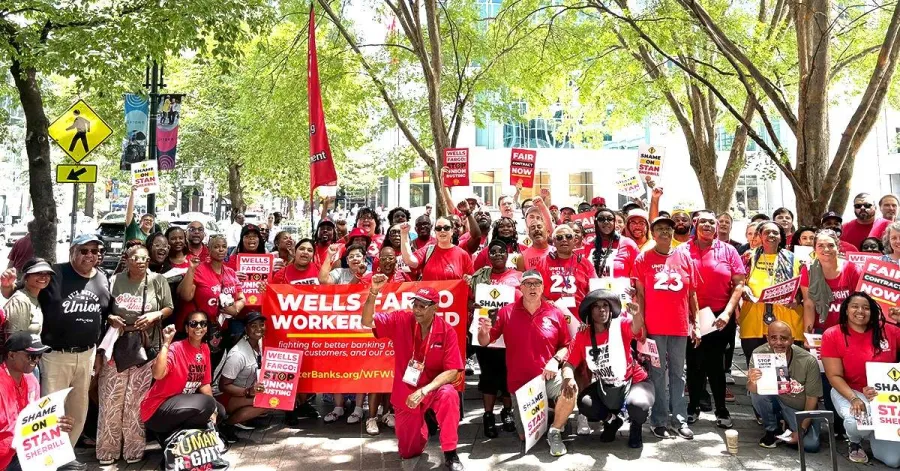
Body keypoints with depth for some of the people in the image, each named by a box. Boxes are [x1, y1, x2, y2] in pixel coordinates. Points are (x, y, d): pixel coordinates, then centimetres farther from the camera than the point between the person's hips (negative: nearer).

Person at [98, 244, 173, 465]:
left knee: (136, 401, 5)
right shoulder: (115, 280, 0)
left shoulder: (158, 281, 1)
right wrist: (109, 318, -11)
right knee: (111, 399, 2)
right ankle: (107, 450, 15)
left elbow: (169, 308, 6)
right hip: (116, 345, 0)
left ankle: (134, 449, 16)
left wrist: (155, 316, -13)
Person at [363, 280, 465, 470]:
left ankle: (450, 454, -21)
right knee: (408, 452, 9)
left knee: (449, 394, -38)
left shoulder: (447, 331, -17)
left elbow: (452, 371, -20)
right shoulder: (401, 320, -12)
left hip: (434, 389, -2)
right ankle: (420, 426, 45)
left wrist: (424, 391, -31)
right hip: (405, 393, 2)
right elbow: (367, 321, -18)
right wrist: (373, 292, -34)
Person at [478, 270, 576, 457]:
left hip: (547, 377, 0)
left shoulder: (555, 313, -2)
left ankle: (555, 432, -6)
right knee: (526, 437, 3)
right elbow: (484, 342, 1)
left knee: (570, 388, -35)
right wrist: (484, 331, -22)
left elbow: (566, 345, 5)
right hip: (520, 382, 1)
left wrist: (556, 359, -15)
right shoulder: (506, 312, -3)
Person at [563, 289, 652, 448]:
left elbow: (636, 327, -35)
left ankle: (636, 427, 6)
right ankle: (611, 420, 11)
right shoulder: (581, 337, -5)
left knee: (638, 405, -33)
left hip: (633, 382, -3)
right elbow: (569, 364, -8)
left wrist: (636, 314, -60)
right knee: (584, 404, -24)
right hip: (604, 387, 3)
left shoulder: (621, 326, -13)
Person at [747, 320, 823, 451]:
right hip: (776, 399, 0)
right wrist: (752, 382, -52)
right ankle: (771, 430, -2)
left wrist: (802, 429, -16)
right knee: (757, 392, -30)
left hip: (801, 408, 0)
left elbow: (812, 398, -14)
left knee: (811, 445, -19)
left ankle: (789, 425, 16)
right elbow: (752, 390, -27)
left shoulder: (808, 361, -24)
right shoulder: (759, 354, -23)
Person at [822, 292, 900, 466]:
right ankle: (855, 443, 5)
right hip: (849, 392, -2)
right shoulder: (832, 335, -8)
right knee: (857, 423, -36)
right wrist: (854, 398, -25)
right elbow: (834, 376, -9)